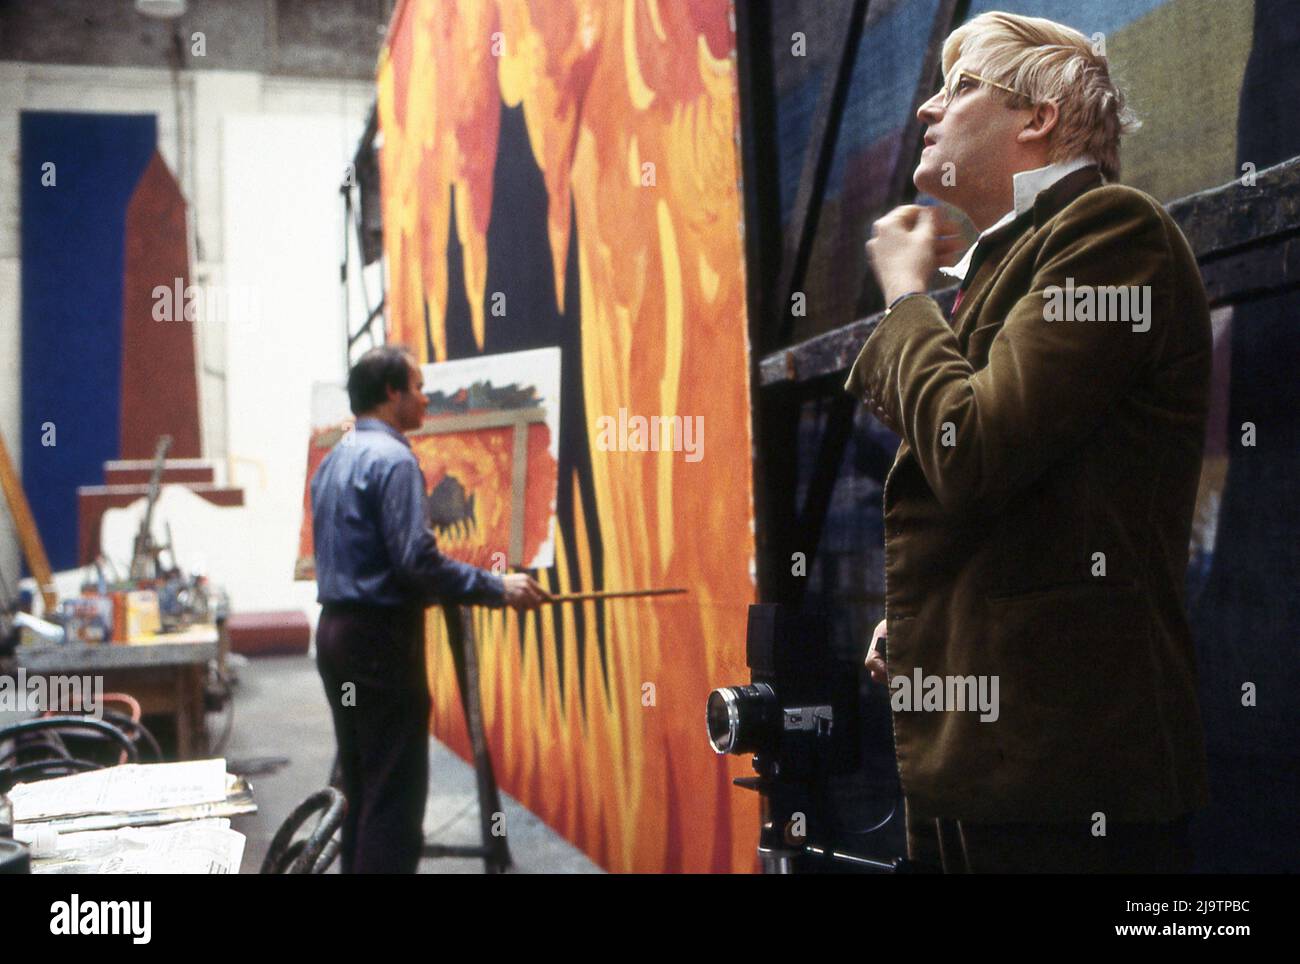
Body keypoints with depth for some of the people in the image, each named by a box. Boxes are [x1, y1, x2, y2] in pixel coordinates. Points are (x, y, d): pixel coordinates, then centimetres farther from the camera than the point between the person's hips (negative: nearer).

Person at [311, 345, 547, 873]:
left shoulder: (333, 460, 14)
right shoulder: (392, 458, -14)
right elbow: (417, 559, -21)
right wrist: (497, 587, -14)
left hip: (335, 631, 9)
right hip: (382, 637, -9)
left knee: (359, 786, 15)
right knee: (395, 791, -5)